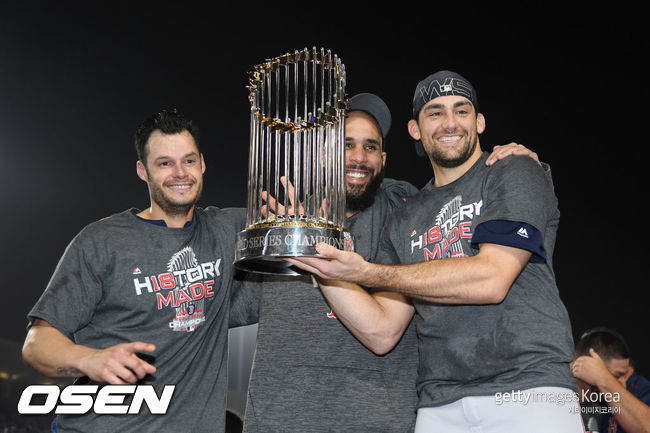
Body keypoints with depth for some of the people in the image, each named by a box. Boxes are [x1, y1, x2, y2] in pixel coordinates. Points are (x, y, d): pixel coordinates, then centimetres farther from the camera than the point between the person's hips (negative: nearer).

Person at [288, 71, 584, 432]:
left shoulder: (516, 175, 4)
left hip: (529, 392, -3)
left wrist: (364, 272, -12)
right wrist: (319, 257, -2)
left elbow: (491, 278, -12)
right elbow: (382, 332, 8)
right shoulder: (405, 220, 16)